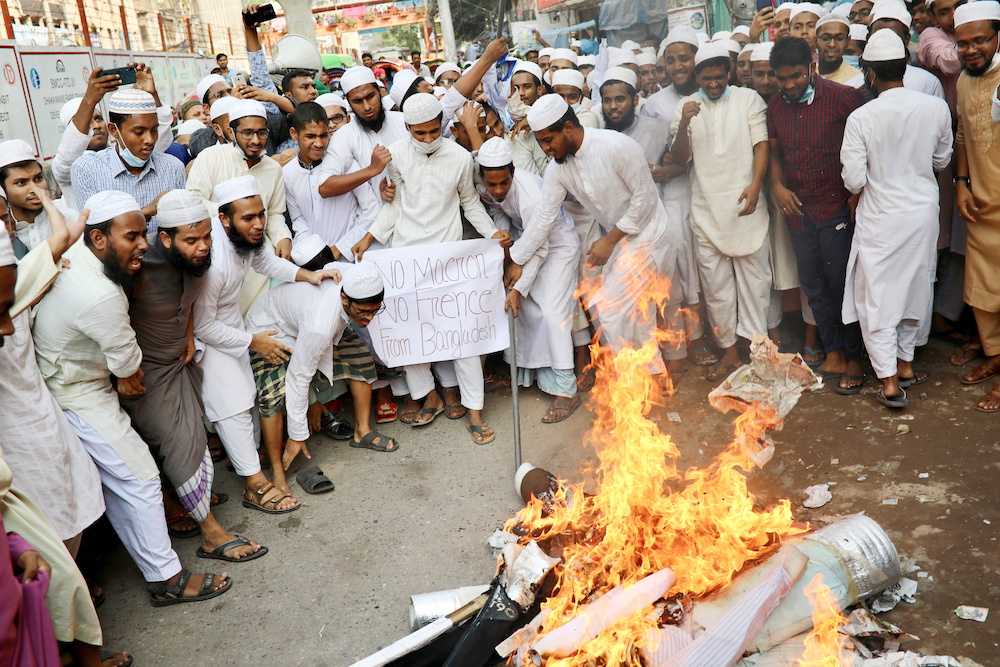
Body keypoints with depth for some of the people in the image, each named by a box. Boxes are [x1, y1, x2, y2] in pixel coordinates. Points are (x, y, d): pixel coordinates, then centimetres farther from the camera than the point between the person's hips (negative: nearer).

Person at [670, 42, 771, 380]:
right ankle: (728, 349, 18)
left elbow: (761, 144, 0)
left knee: (754, 278, 3)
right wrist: (684, 124, -16)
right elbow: (679, 159, 2)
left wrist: (755, 185, -15)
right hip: (706, 210, 1)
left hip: (745, 205, -1)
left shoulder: (748, 99, 7)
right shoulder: (685, 107, 9)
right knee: (715, 284, 6)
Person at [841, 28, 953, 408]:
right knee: (916, 289, 19)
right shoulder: (936, 108, -7)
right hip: (924, 212, 4)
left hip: (880, 220, -4)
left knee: (877, 299, 6)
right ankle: (905, 365, 33)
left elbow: (854, 180, -14)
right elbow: (942, 160, 8)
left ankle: (890, 383, 5)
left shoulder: (862, 118, -17)